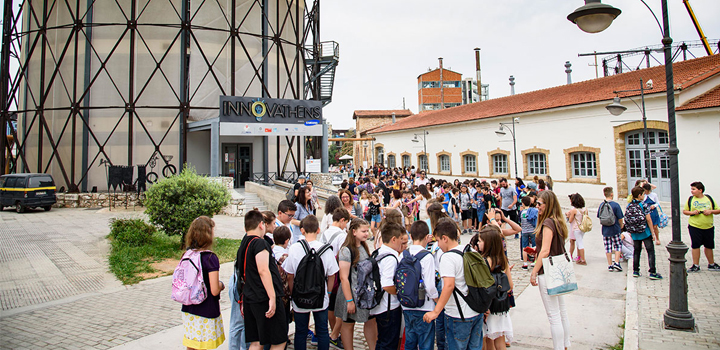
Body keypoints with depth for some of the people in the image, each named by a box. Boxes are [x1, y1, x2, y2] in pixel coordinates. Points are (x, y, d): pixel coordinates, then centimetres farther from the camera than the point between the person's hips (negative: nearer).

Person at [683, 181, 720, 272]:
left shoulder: (709, 198, 3)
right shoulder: (690, 199, 1)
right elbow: (684, 211, 7)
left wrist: (711, 211, -12)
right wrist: (692, 212, -12)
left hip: (708, 227, 1)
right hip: (694, 226, -1)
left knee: (709, 246, 12)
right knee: (695, 246, 0)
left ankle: (711, 264, 28)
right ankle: (696, 266, 8)